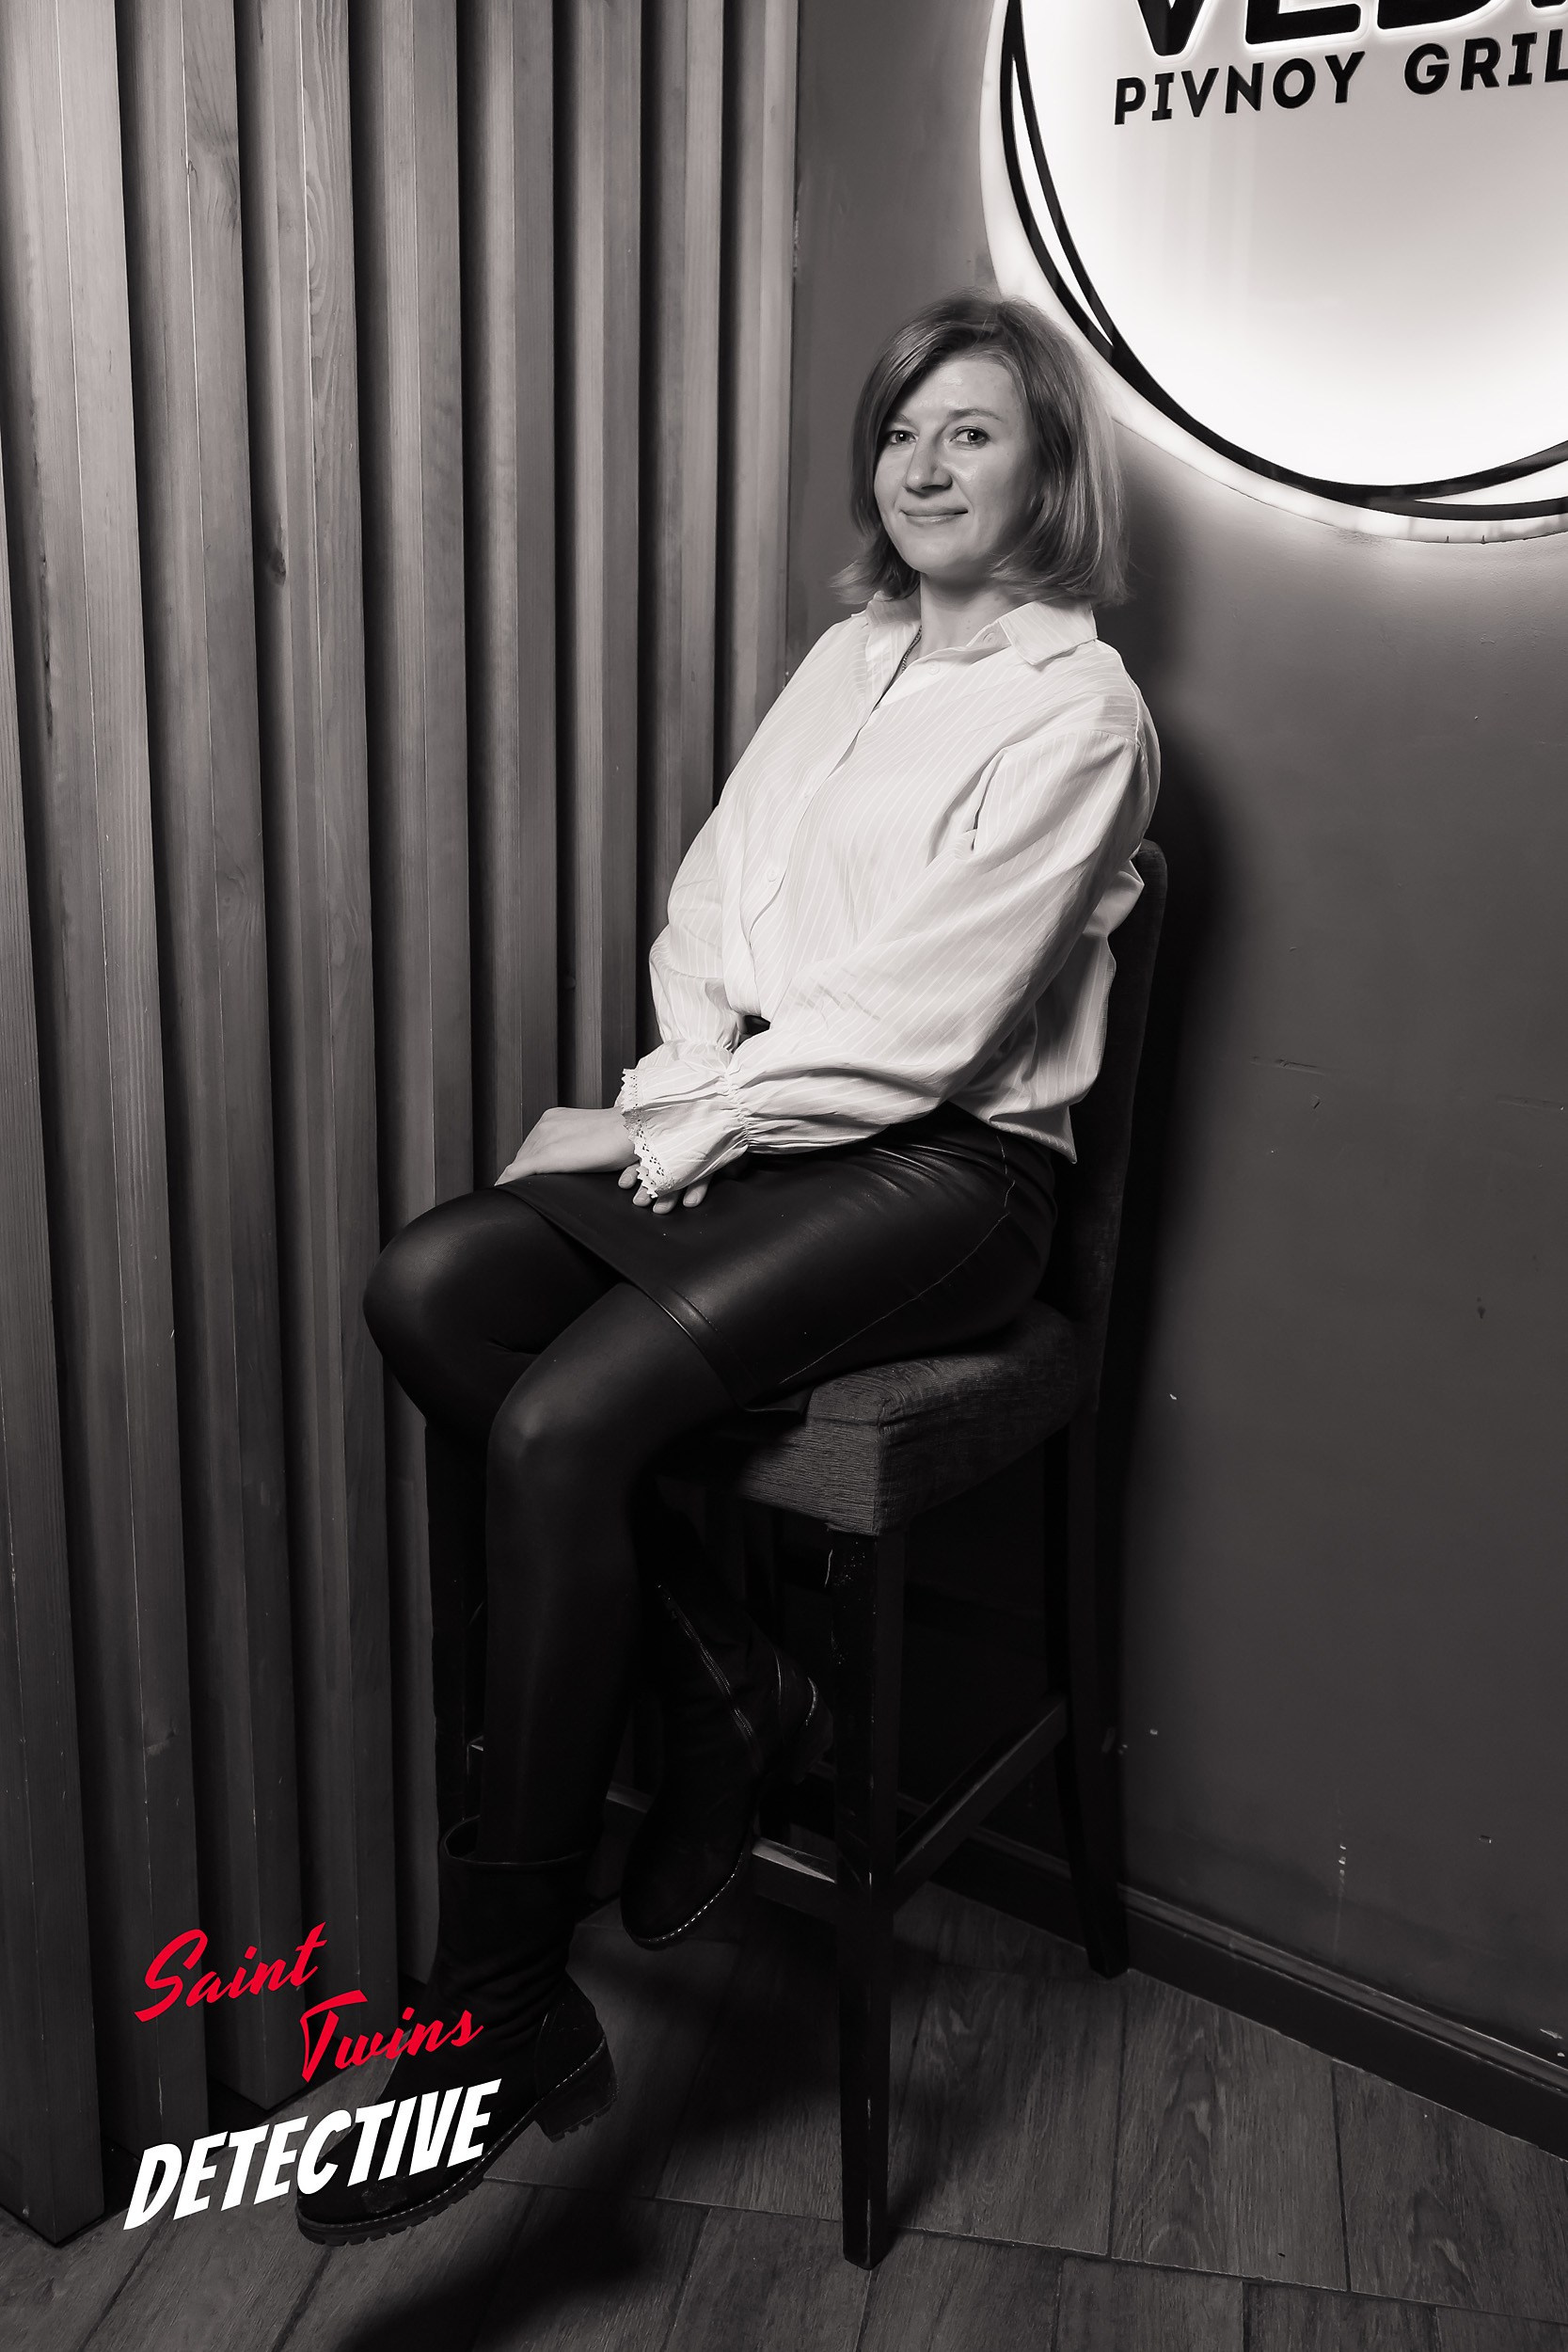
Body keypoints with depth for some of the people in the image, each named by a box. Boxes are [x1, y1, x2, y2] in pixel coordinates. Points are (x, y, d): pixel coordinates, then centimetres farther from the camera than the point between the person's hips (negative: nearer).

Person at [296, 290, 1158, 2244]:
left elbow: (926, 1004, -14)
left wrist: (693, 1126, -12)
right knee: (426, 1289, -18)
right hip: (755, 1127, 7)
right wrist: (686, 1091, -5)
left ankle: (498, 2012, -13)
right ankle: (729, 1692, -7)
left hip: (941, 1168, -7)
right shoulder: (846, 659, 19)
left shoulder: (1075, 702, -3)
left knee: (562, 1423, -27)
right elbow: (707, 912, 13)